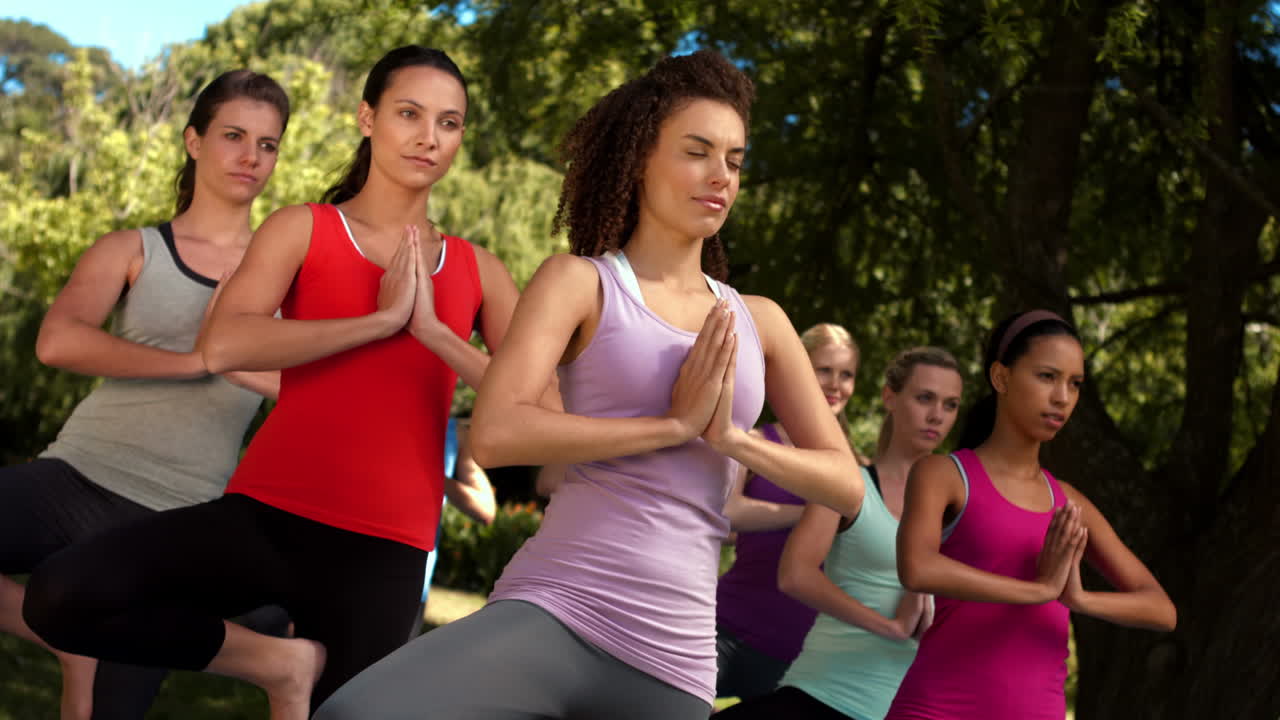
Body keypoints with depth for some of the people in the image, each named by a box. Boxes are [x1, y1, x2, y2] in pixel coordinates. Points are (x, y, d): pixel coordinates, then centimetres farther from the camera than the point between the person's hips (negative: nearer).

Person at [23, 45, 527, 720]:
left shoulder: (477, 271, 11)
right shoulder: (303, 230, 5)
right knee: (58, 596, -22)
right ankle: (277, 663, -5)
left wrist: (434, 332, -11)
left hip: (383, 550, 1)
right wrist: (381, 319, -13)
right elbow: (223, 346, -14)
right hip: (267, 514, -1)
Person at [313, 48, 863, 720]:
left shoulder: (758, 321, 16)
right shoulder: (580, 282, 4)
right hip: (550, 615, -4)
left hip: (672, 662, 4)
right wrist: (675, 424, -10)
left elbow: (846, 486, 14)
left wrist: (730, 437, -3)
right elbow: (494, 434, -11)